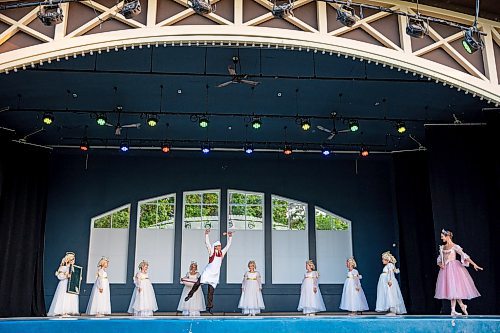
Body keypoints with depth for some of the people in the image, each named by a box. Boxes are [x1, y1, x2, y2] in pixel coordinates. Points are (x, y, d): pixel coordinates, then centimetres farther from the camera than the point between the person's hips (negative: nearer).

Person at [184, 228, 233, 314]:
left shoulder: (222, 253, 9)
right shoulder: (211, 251, -2)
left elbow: (228, 245, 13)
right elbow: (207, 243, -13)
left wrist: (230, 237, 4)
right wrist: (206, 234, -23)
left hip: (215, 274, 3)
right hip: (208, 272, -3)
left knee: (211, 291, 4)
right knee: (198, 283, -17)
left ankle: (209, 307, 7)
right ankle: (190, 295, 5)